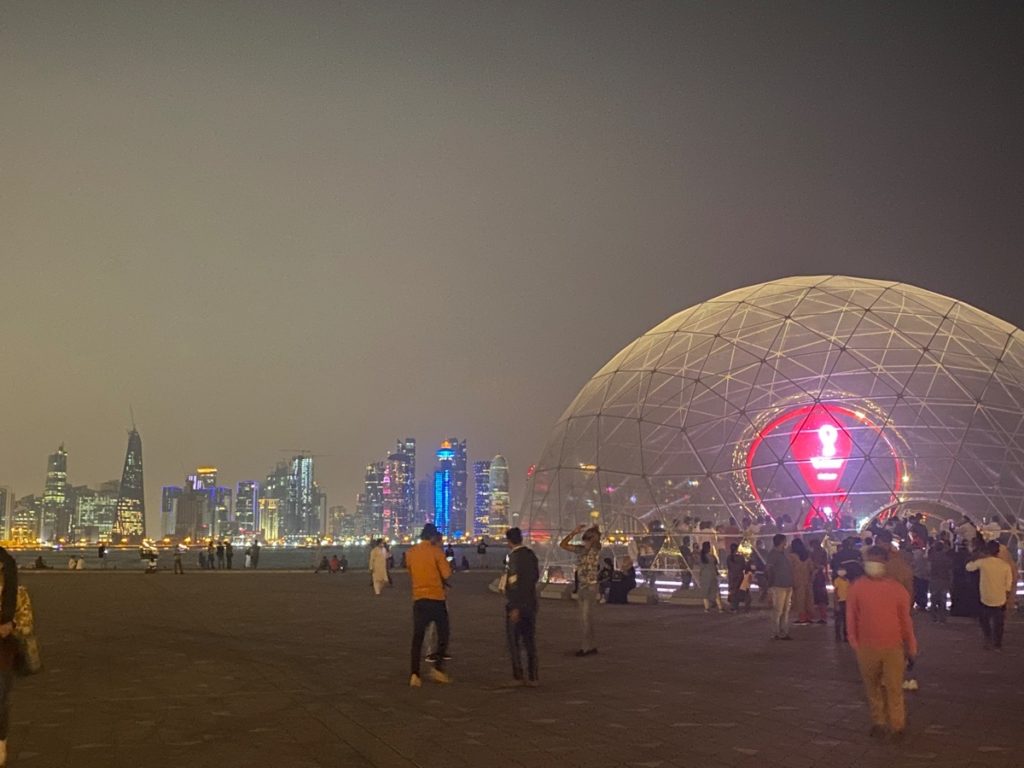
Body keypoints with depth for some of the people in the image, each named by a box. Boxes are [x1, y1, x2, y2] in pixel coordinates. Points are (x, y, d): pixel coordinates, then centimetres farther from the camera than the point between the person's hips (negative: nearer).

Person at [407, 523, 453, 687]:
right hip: (436, 598, -4)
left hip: (418, 598, 4)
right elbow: (447, 574, -10)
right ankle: (438, 668, 1)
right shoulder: (436, 552, -8)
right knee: (443, 633, 11)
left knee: (417, 637, 5)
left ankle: (414, 674, -2)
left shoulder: (410, 552, 6)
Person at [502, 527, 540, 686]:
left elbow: (515, 582, -21)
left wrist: (515, 607, -21)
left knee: (514, 642, 2)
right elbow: (536, 576, 16)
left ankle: (517, 676, 2)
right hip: (531, 604, 7)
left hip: (516, 605, -7)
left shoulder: (514, 556, -16)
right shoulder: (531, 554, 8)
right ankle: (532, 677, 12)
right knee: (530, 641, 11)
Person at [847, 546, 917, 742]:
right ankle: (878, 722, 26)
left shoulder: (897, 588, -5)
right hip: (867, 647, 1)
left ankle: (897, 725, 13)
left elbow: (905, 619, 2)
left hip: (893, 646, -1)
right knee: (872, 686, 12)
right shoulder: (856, 587, -5)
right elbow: (851, 617, 2)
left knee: (894, 687, 0)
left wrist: (911, 647, 7)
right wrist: (854, 643, 3)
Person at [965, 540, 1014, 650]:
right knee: (998, 623, 14)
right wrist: (1007, 596, 15)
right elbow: (1008, 585, 0)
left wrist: (977, 558, 16)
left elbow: (968, 567, 6)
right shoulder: (1006, 565, -6)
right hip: (1001, 600, 2)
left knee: (984, 620, 20)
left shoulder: (982, 562, -12)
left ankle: (989, 639, 9)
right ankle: (997, 644, 19)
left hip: (986, 599, -1)